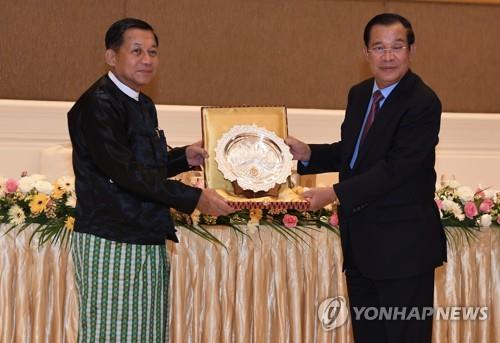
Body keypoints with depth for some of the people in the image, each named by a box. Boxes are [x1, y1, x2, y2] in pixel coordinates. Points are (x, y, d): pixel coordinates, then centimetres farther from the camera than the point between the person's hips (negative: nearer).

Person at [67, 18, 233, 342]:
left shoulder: (144, 106, 15)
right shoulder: (97, 105, -12)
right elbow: (124, 171, -19)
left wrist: (185, 158, 7)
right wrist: (194, 198, -16)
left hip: (149, 242, 8)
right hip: (110, 244, -8)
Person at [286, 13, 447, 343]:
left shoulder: (423, 103, -16)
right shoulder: (359, 94, 10)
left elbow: (396, 169, -22)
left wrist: (336, 193, -21)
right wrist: (307, 153, 3)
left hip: (402, 245, -8)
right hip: (360, 241, 8)